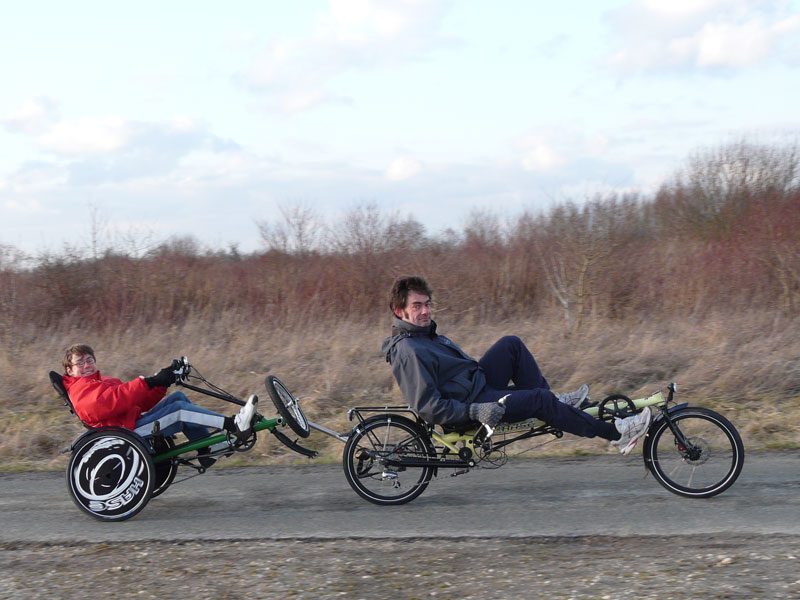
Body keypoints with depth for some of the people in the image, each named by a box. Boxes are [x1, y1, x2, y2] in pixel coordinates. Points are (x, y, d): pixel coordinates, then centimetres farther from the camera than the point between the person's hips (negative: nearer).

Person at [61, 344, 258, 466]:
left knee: (178, 397, 0)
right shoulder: (81, 390, -3)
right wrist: (149, 382, -25)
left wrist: (161, 382, 4)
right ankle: (234, 425, -28)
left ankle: (207, 449, -7)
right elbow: (113, 402, -24)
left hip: (138, 422, 10)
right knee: (179, 409, -21)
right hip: (130, 433, -10)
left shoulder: (104, 381, 29)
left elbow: (143, 402, 20)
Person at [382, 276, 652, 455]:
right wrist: (475, 412, -29)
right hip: (469, 403, -10)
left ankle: (552, 402, 11)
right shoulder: (409, 352, -24)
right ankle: (615, 433, -8)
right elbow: (427, 408, -28)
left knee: (511, 344, 4)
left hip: (478, 382, 10)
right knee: (540, 399, -18)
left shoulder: (424, 332, 9)